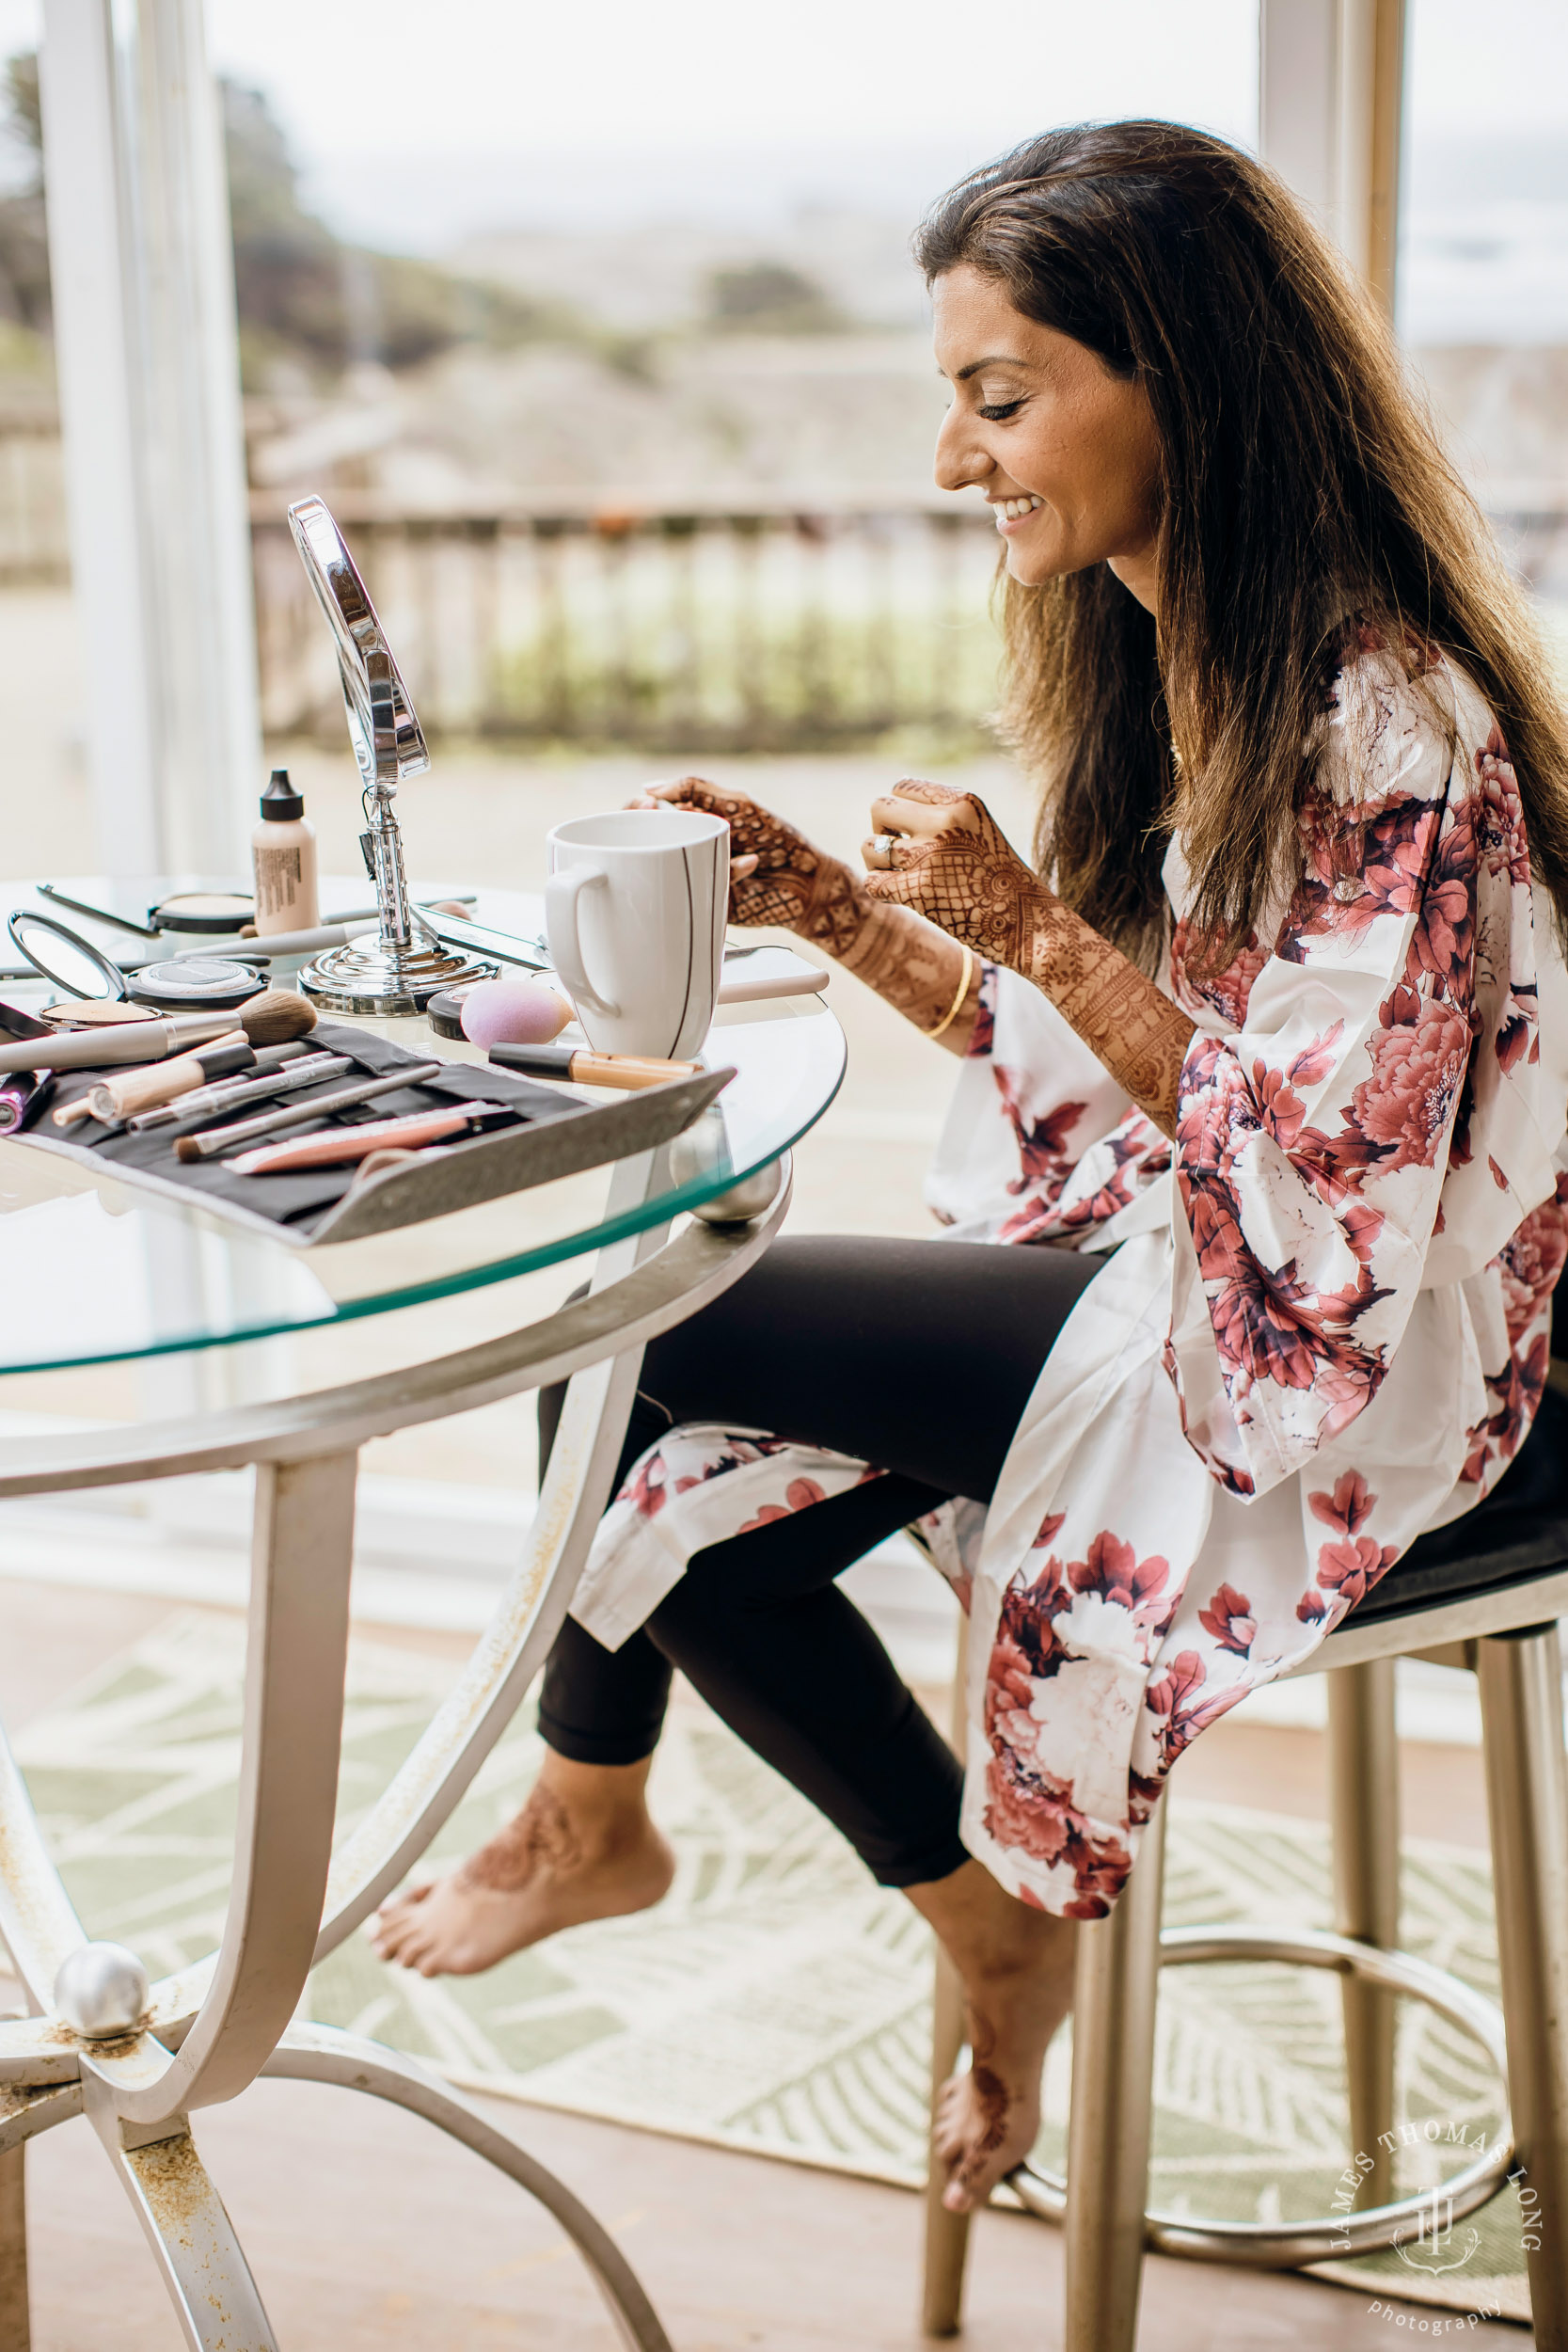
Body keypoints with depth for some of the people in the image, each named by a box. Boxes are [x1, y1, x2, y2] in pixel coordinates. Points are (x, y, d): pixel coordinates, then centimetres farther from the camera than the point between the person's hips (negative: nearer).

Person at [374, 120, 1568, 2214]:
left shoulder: (1389, 722, -21)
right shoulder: (1159, 664, 7)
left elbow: (1330, 1177, -21)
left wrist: (1038, 928, -25)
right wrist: (839, 914, -1)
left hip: (1325, 1369, -8)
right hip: (1140, 1269, 9)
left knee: (641, 1319, -12)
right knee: (703, 1519, -9)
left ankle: (592, 1816, 16)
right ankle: (997, 1937, 12)